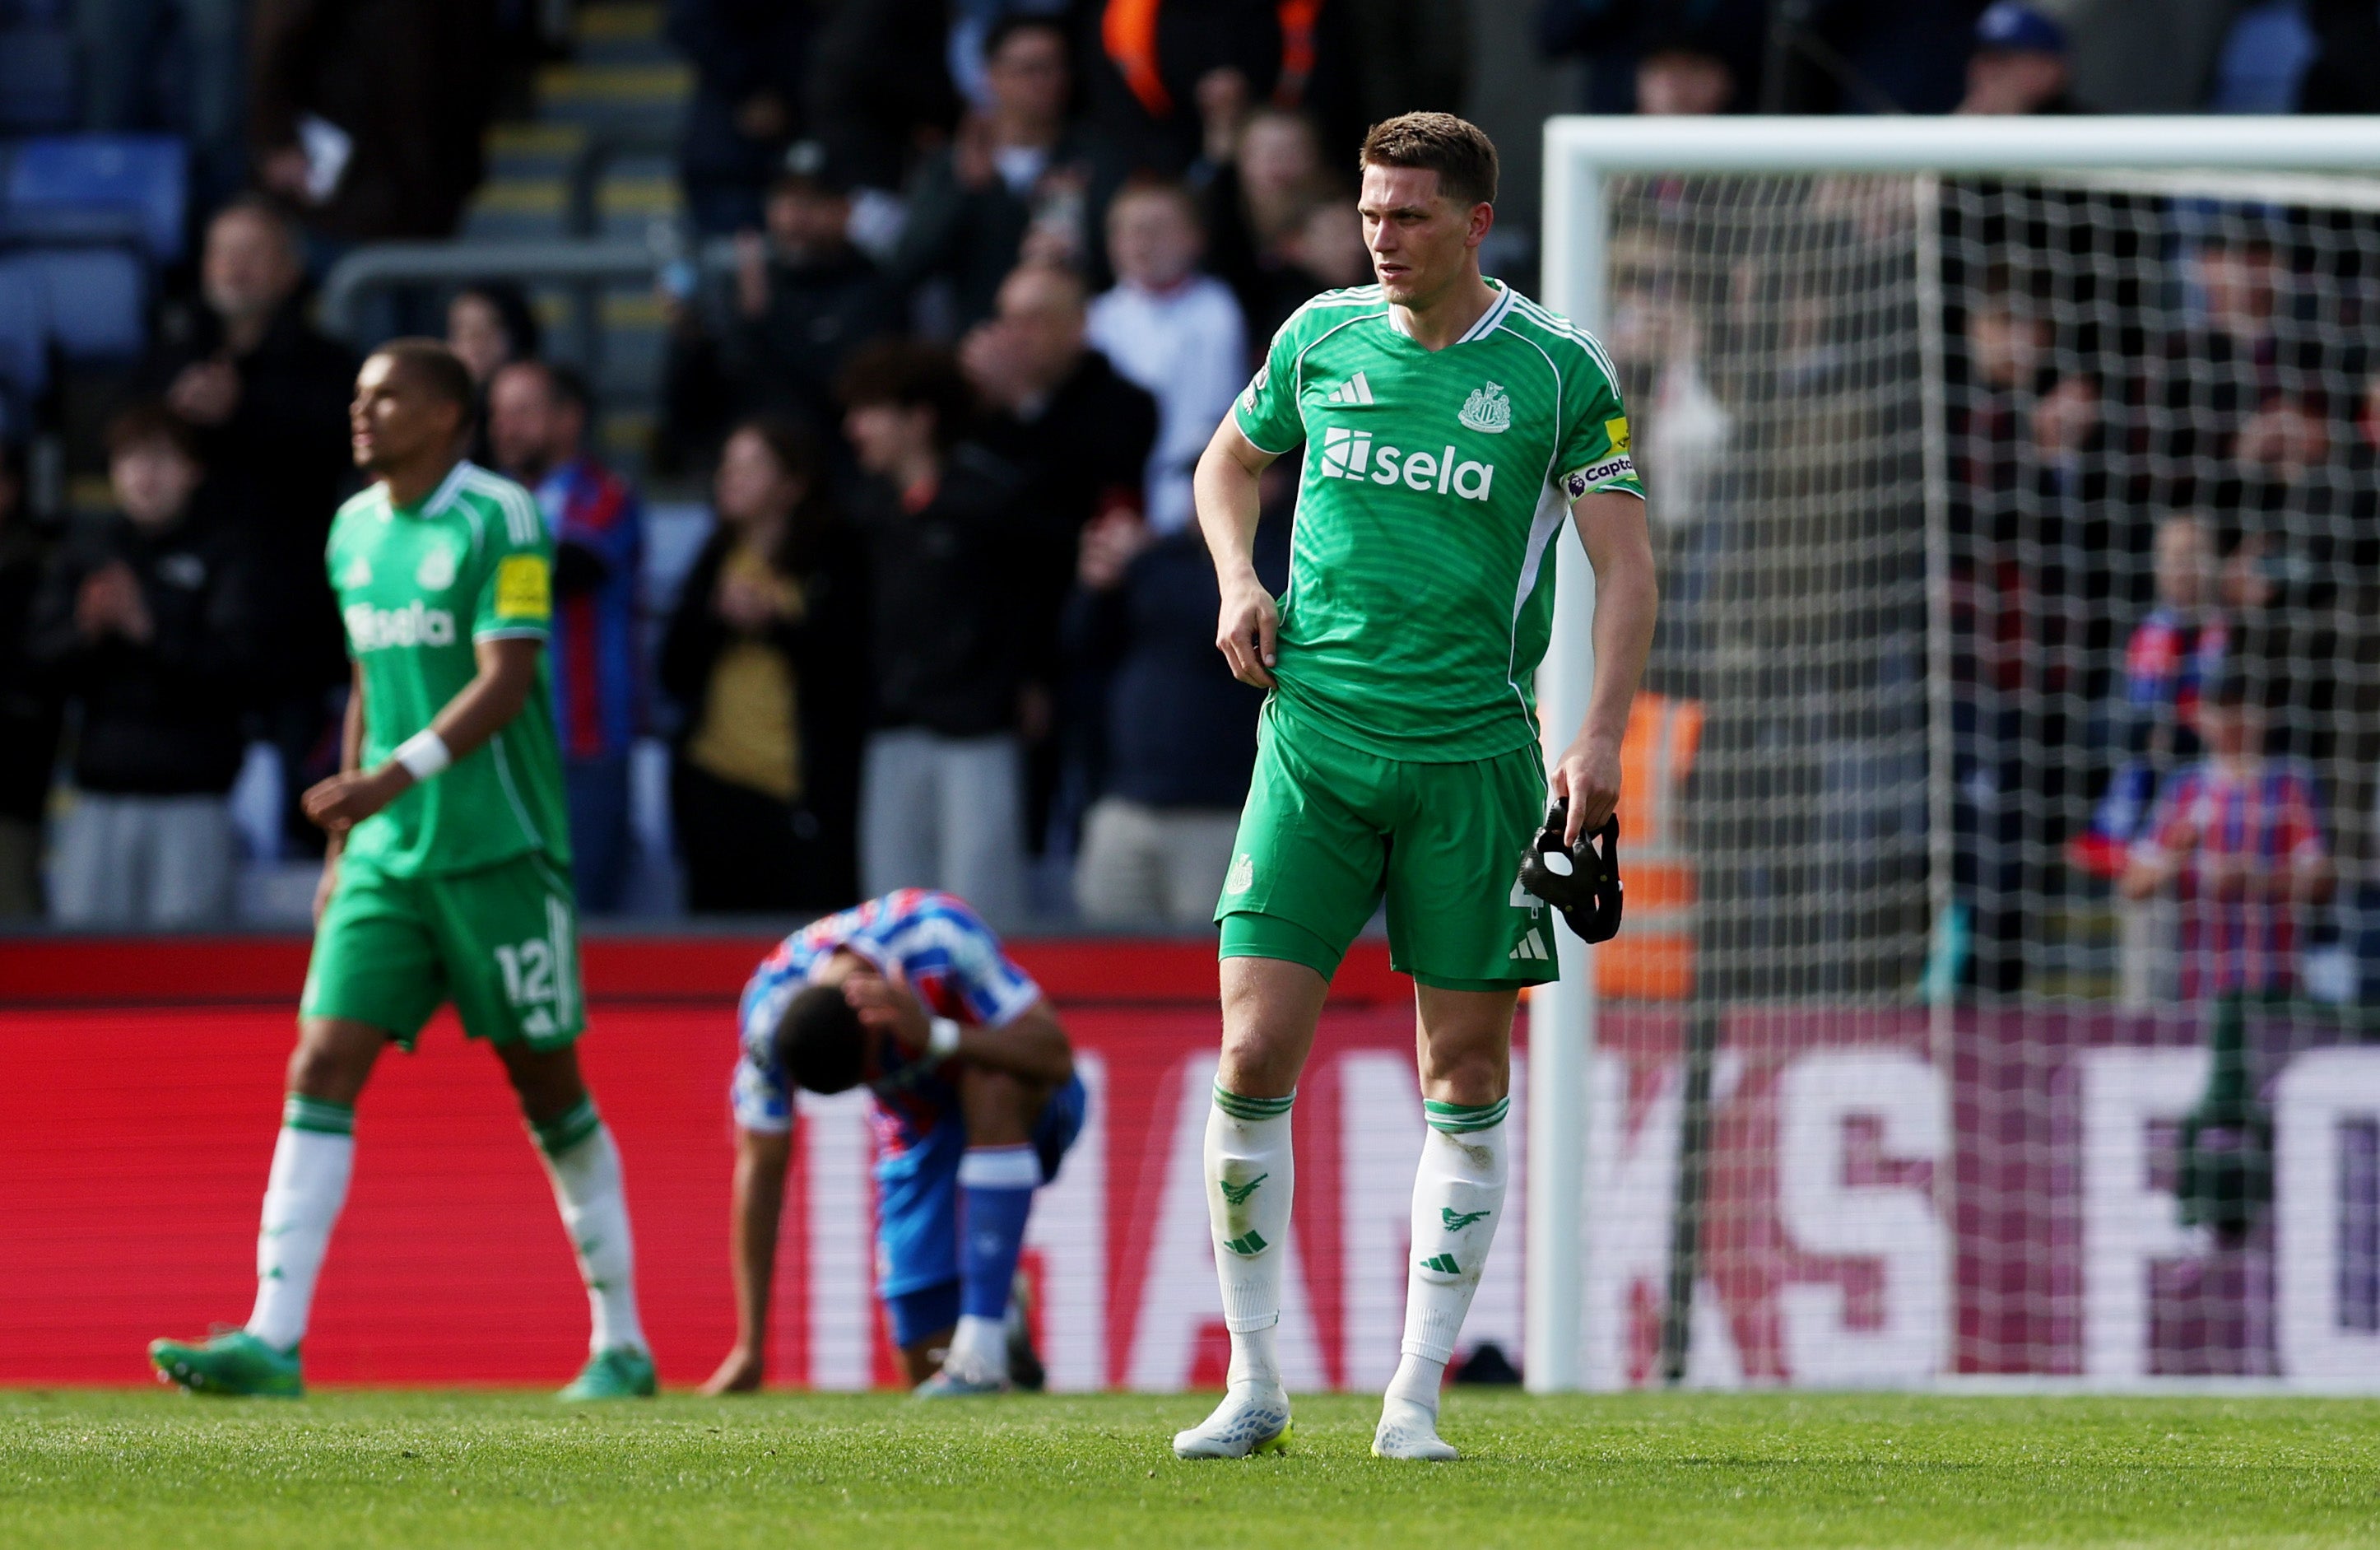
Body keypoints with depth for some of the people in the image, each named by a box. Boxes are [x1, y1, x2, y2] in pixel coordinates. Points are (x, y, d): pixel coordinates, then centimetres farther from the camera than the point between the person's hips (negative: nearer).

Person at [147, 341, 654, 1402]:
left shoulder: (497, 520, -10)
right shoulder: (355, 529, 12)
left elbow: (506, 682, -19)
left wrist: (394, 776, -30)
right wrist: (344, 843, 20)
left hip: (500, 850, -6)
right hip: (387, 858, 6)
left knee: (547, 1087, 3)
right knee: (320, 1068, -8)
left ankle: (621, 1343, 17)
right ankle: (273, 1340, -15)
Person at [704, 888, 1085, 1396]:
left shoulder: (940, 936, -33)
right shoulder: (769, 1007, -23)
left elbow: (1055, 1057, -34)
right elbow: (761, 1167, -16)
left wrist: (935, 1036, -47)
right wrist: (749, 1351, -16)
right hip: (921, 1138, 3)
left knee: (993, 1084, -40)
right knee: (927, 1364, -10)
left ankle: (982, 1351, -35)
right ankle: (997, 1310, 27)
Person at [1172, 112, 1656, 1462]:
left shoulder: (1558, 371, -2)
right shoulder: (1322, 338, 6)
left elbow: (1628, 564, -2)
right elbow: (1232, 459, 25)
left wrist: (1600, 740, -14)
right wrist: (1239, 581, 5)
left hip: (1472, 752, -2)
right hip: (1314, 734, 2)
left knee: (1468, 1072, 1)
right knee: (1256, 1055, -7)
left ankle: (1418, 1397, 7)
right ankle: (1254, 1386, 2)